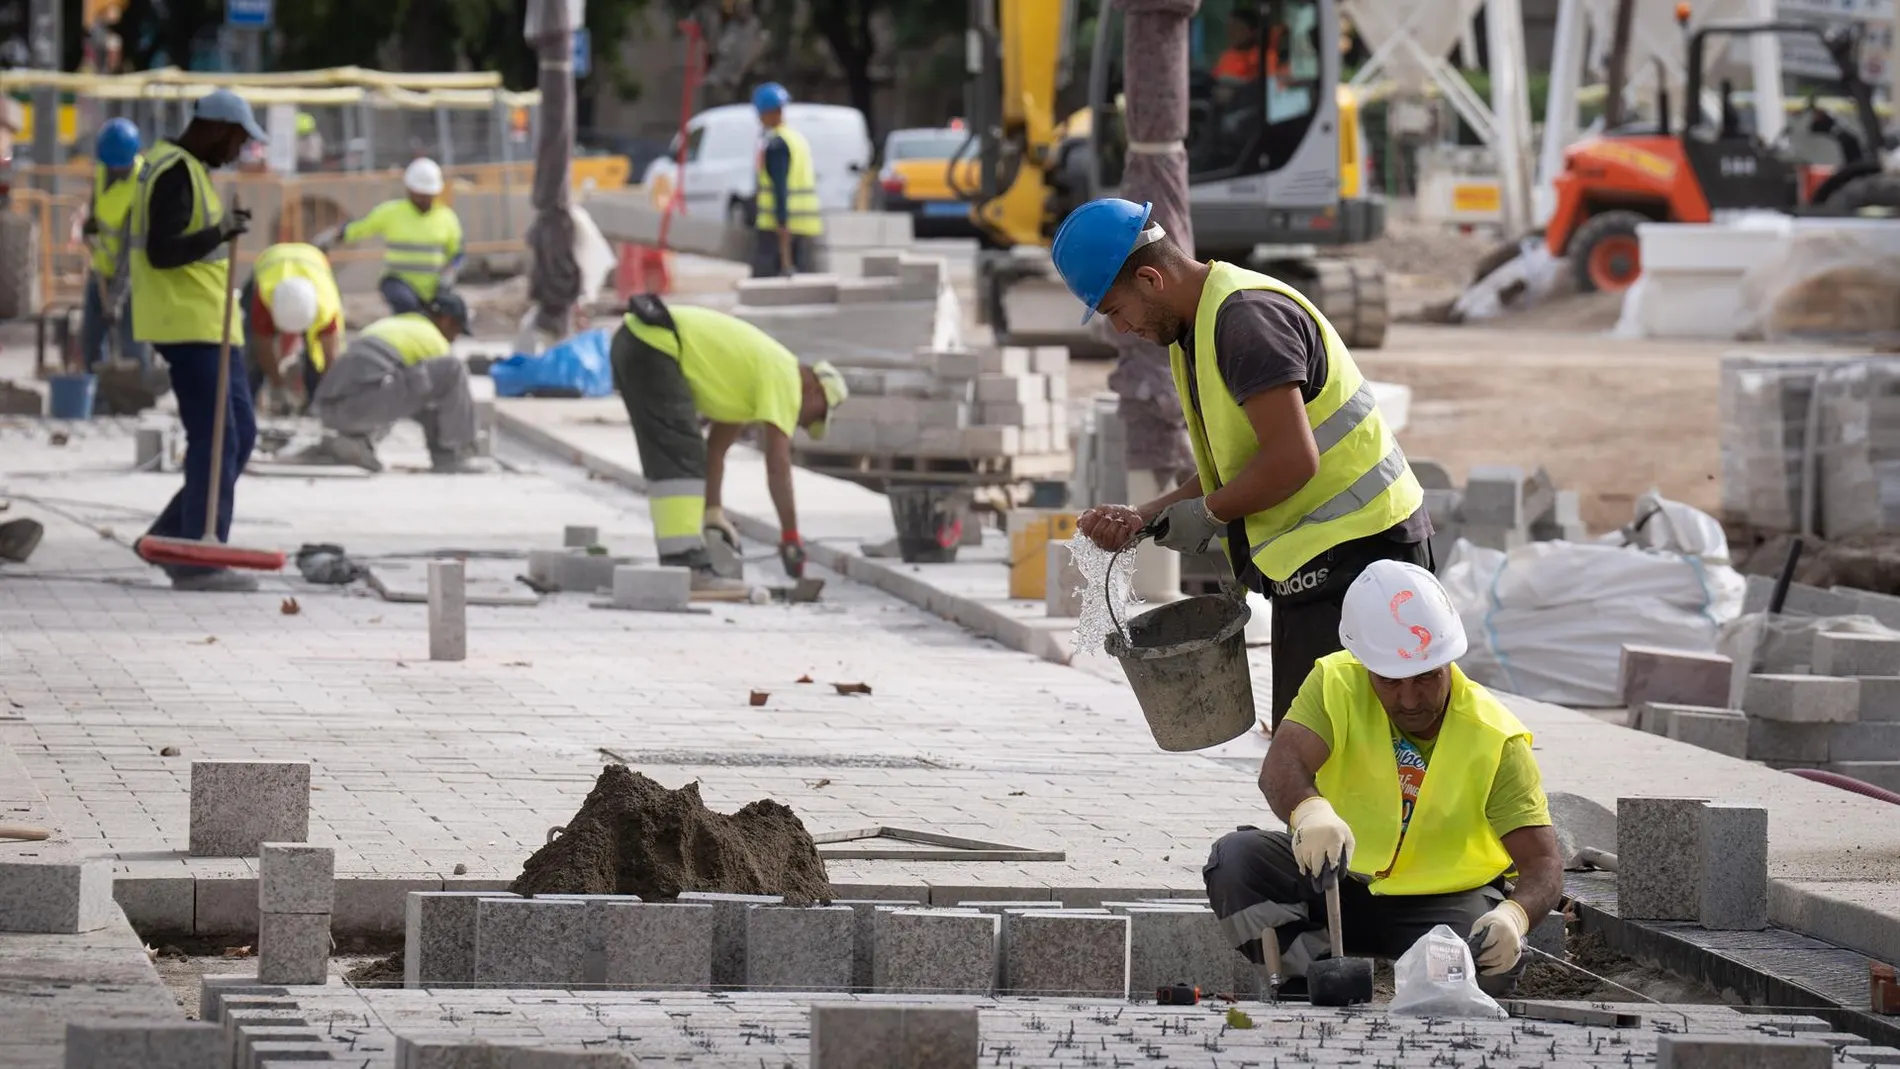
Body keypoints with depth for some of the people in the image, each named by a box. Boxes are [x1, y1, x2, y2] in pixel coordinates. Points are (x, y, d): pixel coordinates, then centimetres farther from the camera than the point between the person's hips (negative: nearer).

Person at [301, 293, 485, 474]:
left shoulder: (384, 325, 33)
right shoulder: (435, 341, 13)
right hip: (369, 404, -7)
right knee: (454, 368, 0)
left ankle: (350, 435, 10)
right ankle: (449, 457, 4)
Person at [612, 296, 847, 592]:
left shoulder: (754, 372, 24)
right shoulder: (785, 377, -3)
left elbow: (716, 448, 31)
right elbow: (778, 465, -8)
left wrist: (713, 514, 31)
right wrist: (791, 538, -5)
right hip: (654, 347, -10)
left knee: (665, 461, 15)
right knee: (682, 461, -12)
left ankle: (679, 558, 17)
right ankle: (685, 565, -20)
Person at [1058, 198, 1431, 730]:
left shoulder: (1246, 316, -17)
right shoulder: (1195, 331, 16)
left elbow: (1292, 460, -24)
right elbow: (1232, 471, 20)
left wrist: (1206, 515, -10)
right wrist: (1142, 518, 7)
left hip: (1352, 551, -11)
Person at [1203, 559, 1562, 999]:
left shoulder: (1496, 739, -16)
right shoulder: (1336, 684, -13)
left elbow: (1543, 863, -21)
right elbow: (1281, 765, -31)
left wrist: (1515, 915, -46)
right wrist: (1309, 810, -57)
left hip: (1446, 901, -2)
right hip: (1334, 880, 2)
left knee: (1496, 957, -34)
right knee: (1236, 860, -24)